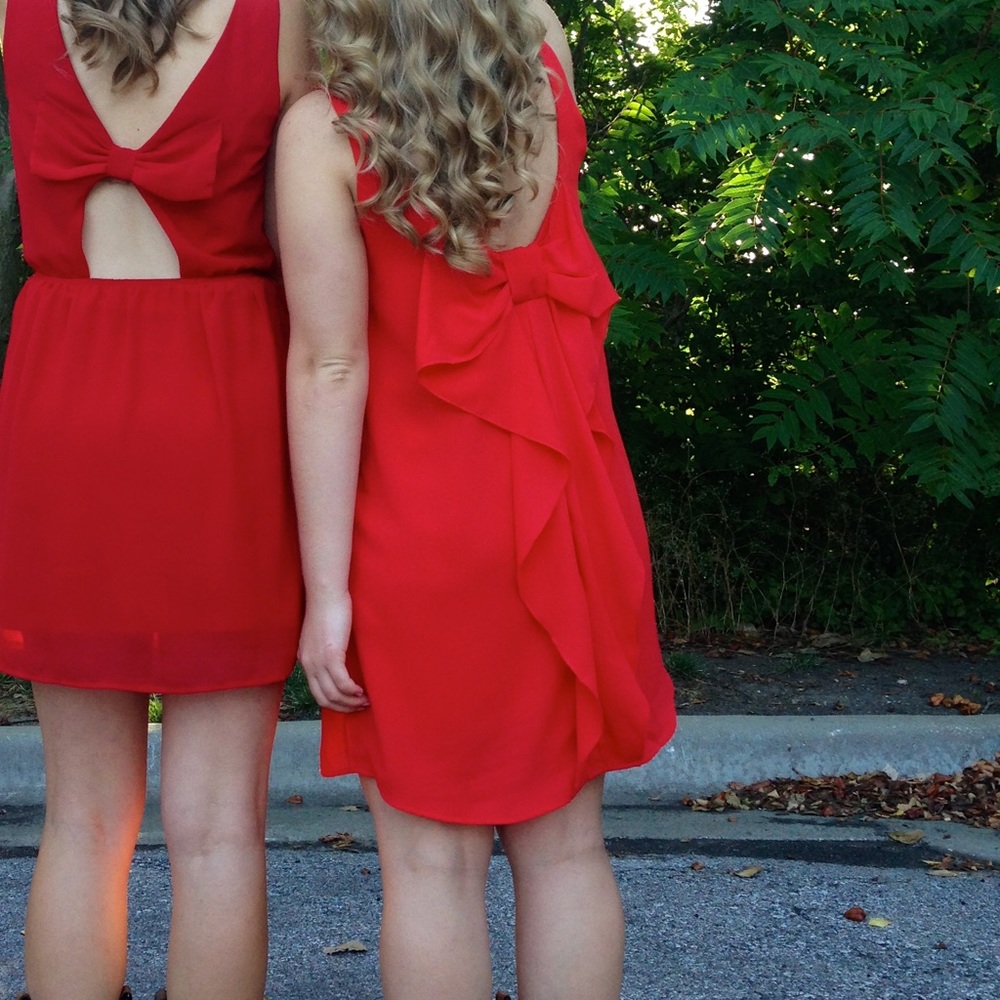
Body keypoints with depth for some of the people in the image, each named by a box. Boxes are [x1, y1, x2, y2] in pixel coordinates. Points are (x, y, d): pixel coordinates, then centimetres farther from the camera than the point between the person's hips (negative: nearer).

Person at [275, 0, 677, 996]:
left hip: (419, 520, -4)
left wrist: (327, 588, -10)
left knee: (432, 857, 4)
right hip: (567, 502, 4)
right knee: (565, 842, 11)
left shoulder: (324, 133, -11)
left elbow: (331, 370, -13)